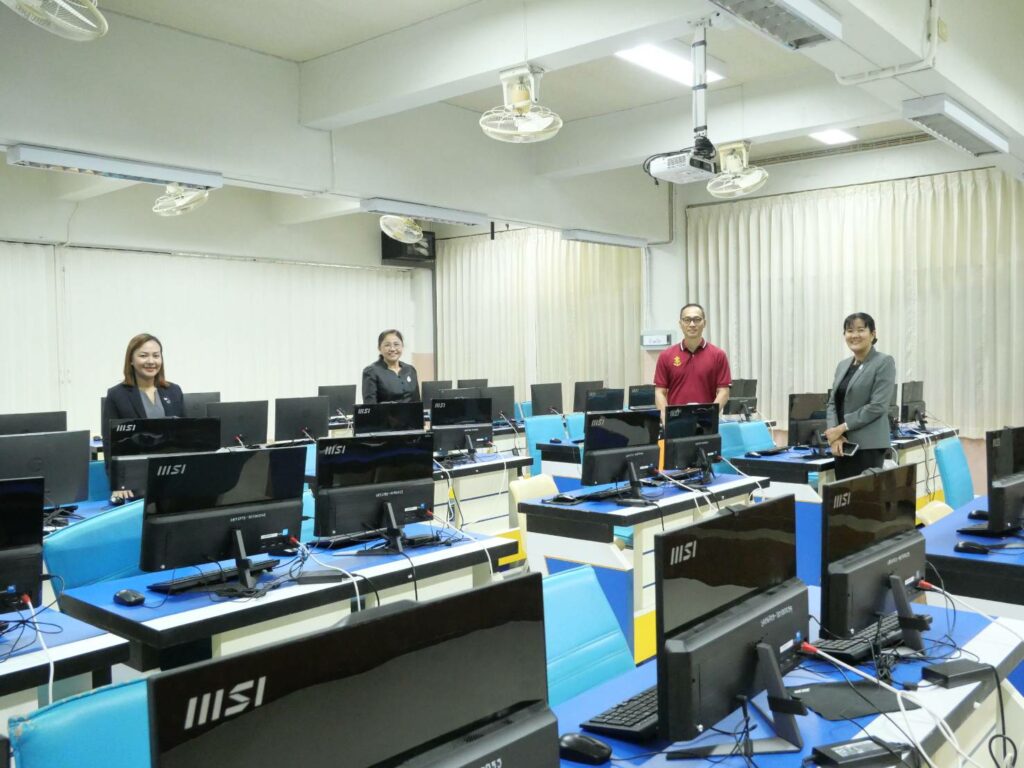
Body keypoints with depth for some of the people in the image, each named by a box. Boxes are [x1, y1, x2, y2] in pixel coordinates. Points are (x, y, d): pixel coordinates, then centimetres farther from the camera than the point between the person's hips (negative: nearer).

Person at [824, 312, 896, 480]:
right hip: (842, 445, 6)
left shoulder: (884, 362, -4)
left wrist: (842, 427, -13)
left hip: (868, 446, -6)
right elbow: (832, 403, 13)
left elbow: (877, 406, -13)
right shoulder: (843, 365, 16)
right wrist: (834, 434, -5)